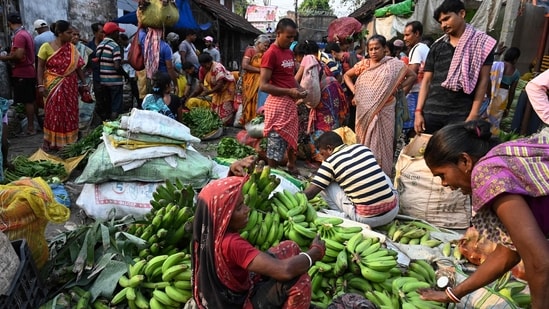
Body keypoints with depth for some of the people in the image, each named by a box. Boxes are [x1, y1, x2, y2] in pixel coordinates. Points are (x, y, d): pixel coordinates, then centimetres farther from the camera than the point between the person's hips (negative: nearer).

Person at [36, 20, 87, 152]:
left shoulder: (72, 48, 4)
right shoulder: (47, 47, -7)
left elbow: (78, 67, 8)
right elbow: (40, 67, -5)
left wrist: (84, 83, 4)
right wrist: (40, 85, -12)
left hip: (70, 86, 4)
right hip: (53, 86, -4)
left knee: (70, 113, 8)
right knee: (53, 114, 2)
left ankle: (68, 140, 19)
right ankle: (49, 141, 15)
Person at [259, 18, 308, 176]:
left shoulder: (290, 52, 12)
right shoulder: (271, 54, -14)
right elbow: (263, 85, -18)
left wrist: (299, 88, 3)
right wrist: (289, 91, -22)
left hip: (291, 103, 9)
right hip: (277, 103, -9)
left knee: (291, 138, 21)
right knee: (276, 144, -1)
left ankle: (291, 167, 39)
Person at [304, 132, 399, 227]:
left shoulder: (330, 162, -4)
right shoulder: (363, 147, 11)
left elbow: (309, 193, -5)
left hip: (368, 218, -5)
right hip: (393, 210, 5)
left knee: (324, 185, 6)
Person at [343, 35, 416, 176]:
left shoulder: (394, 64, 0)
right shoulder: (363, 64, 7)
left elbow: (412, 76, 7)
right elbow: (347, 76, 20)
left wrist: (398, 88, -4)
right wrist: (354, 91, 6)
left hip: (383, 111, -2)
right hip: (365, 111, 3)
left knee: (381, 141, -1)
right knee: (364, 140, 7)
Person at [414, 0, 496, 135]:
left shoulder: (481, 42, 4)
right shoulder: (436, 46, 13)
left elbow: (483, 80, -1)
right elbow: (427, 80, 11)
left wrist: (473, 115, -9)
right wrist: (418, 111, 1)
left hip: (460, 114, -3)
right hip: (430, 112, 3)